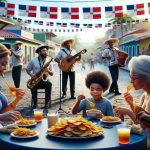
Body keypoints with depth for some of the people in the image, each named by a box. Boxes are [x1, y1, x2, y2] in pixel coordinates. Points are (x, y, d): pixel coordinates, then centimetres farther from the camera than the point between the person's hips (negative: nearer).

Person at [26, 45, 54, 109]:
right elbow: (27, 69, 8)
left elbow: (52, 73, 3)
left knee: (49, 84, -32)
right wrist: (31, 75, -12)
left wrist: (48, 71, -19)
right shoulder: (33, 60, -2)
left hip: (45, 80, 1)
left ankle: (47, 103, -23)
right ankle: (35, 102, -15)